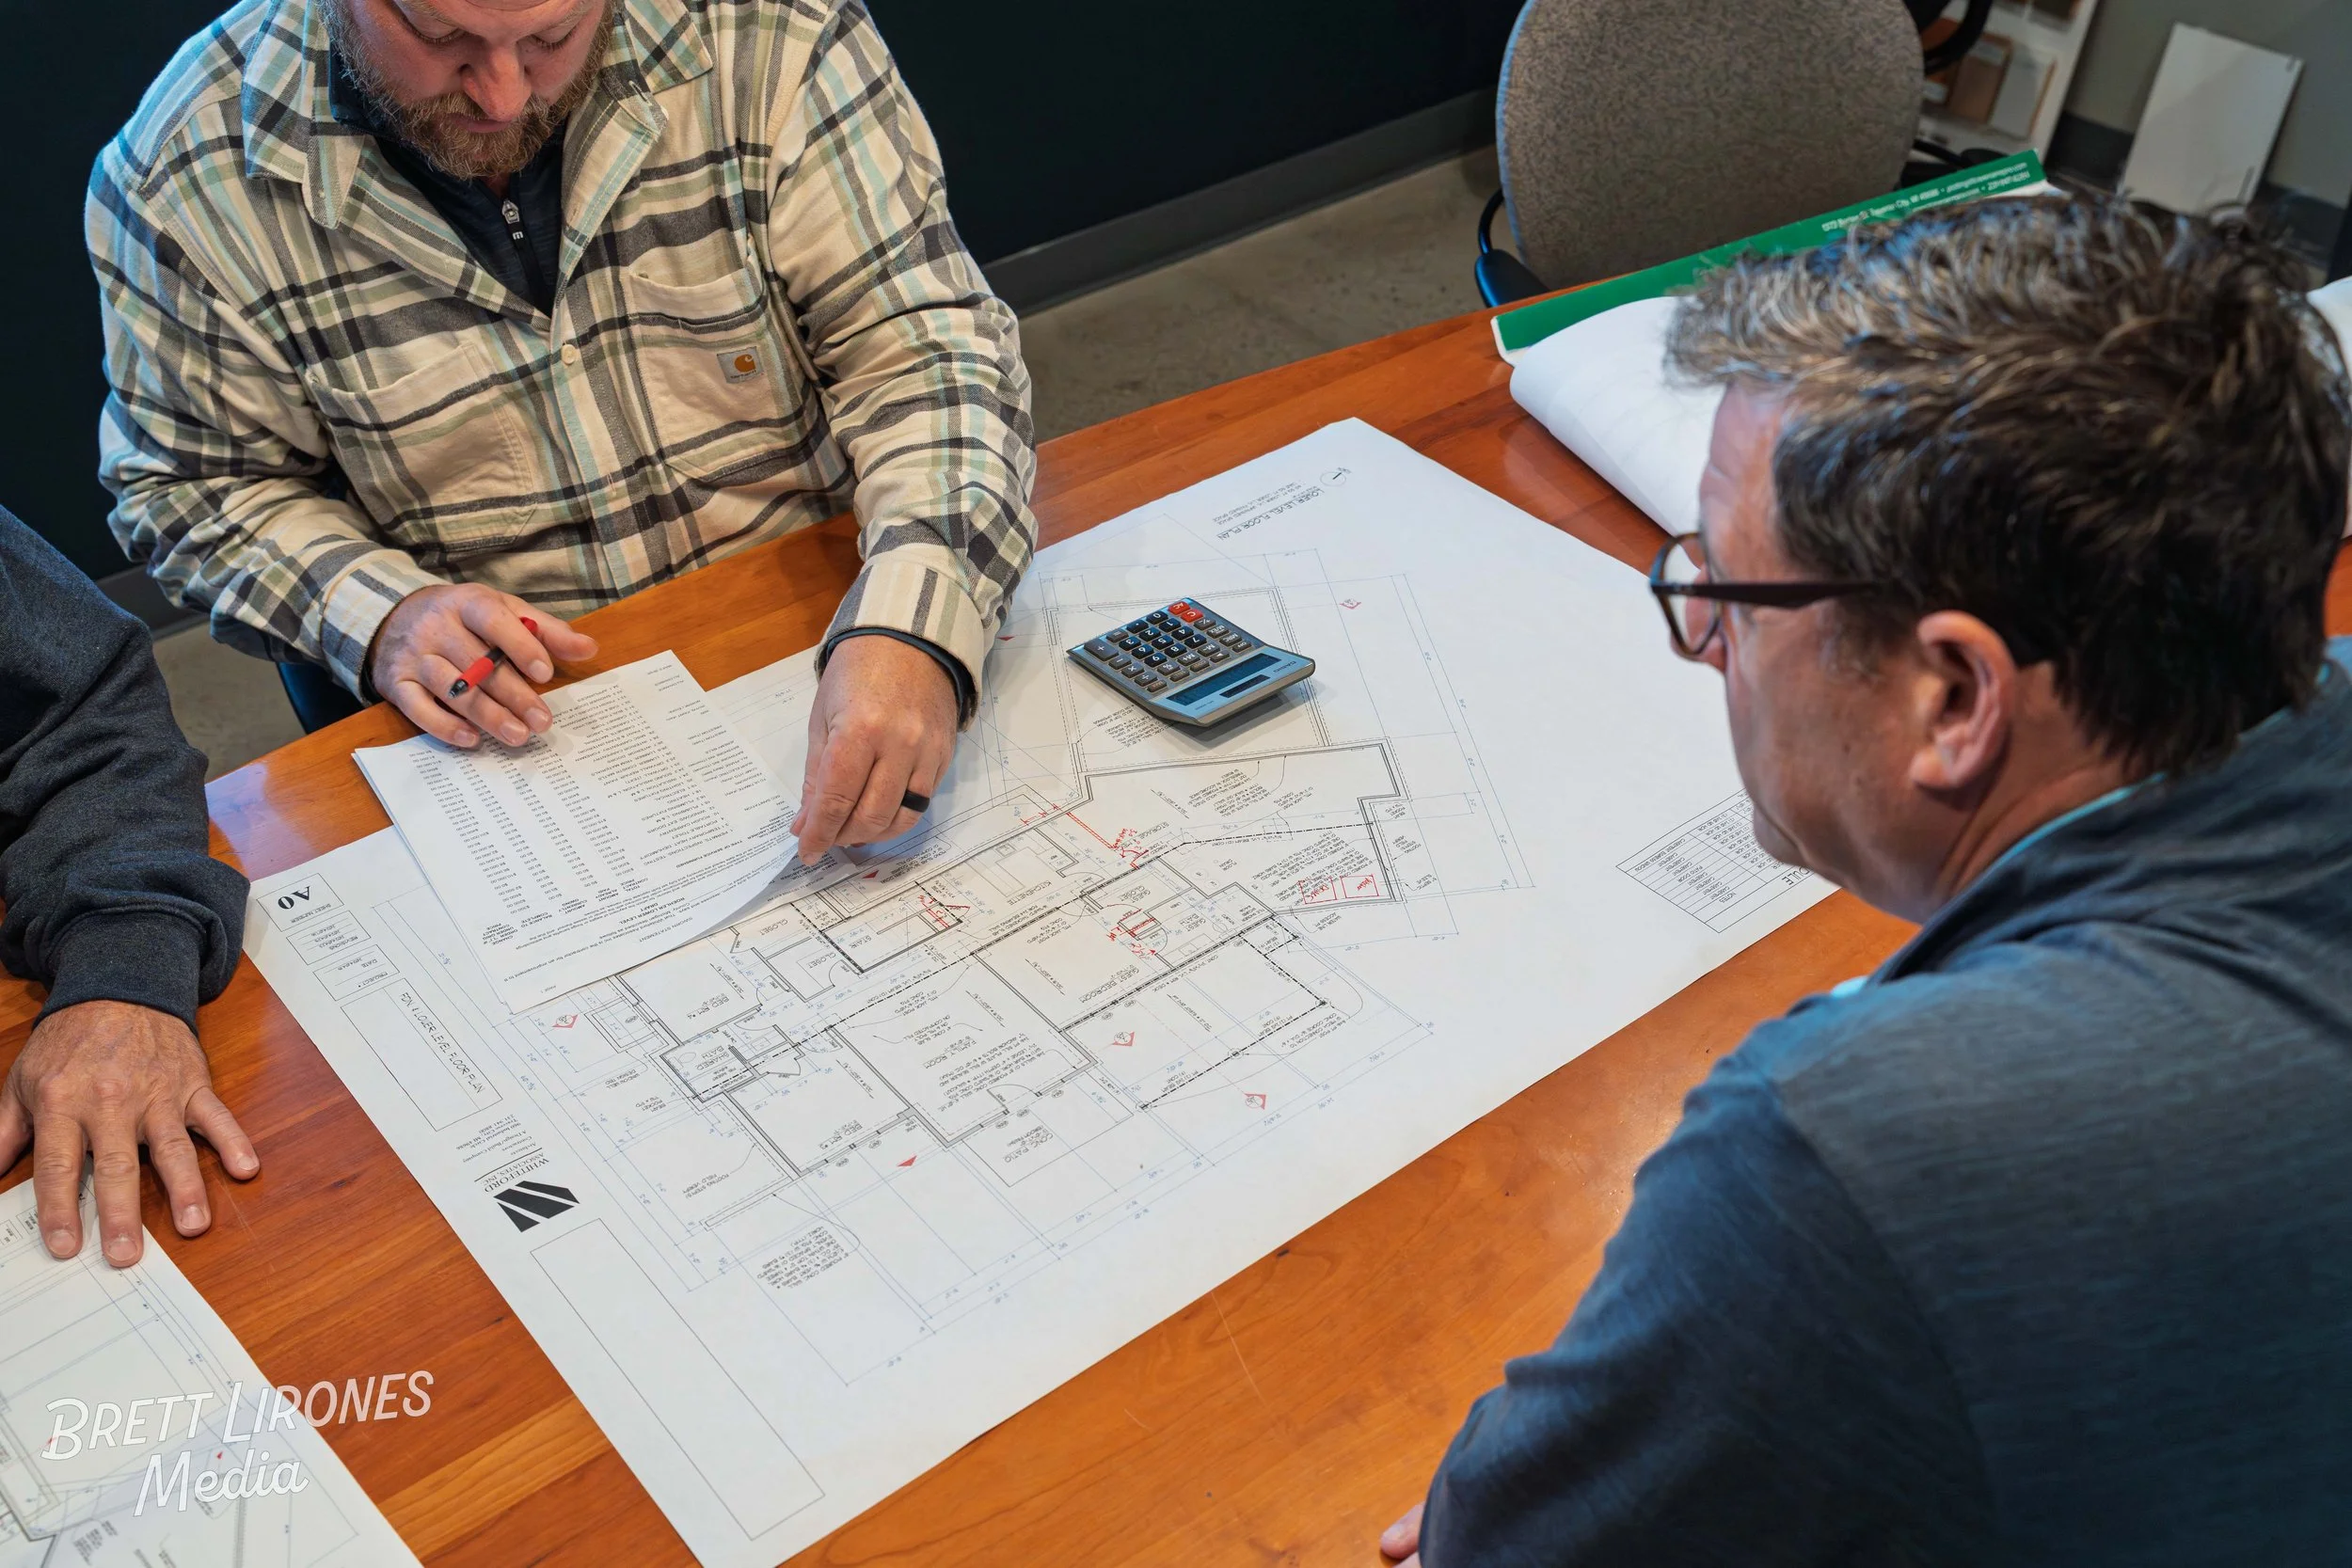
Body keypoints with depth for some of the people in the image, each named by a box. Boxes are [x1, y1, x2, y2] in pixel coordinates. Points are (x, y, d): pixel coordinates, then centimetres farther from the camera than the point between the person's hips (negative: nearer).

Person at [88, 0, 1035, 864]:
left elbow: (922, 343, -14)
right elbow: (196, 484, 1)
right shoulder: (188, 176, -12)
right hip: (498, 729, 2)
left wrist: (916, 626, -32)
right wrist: (379, 614, -19)